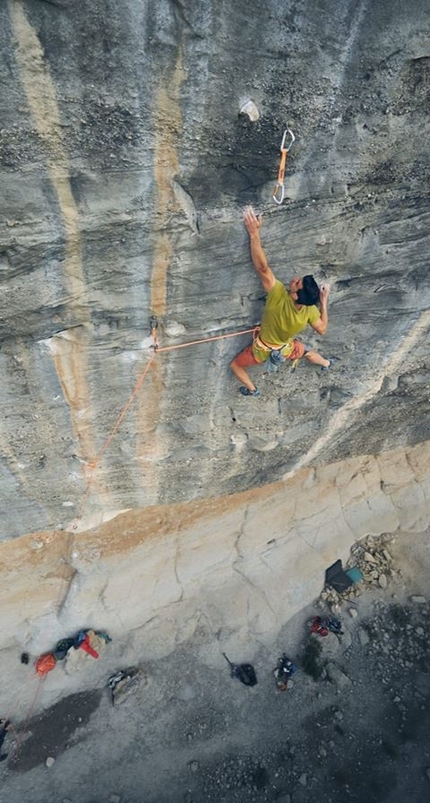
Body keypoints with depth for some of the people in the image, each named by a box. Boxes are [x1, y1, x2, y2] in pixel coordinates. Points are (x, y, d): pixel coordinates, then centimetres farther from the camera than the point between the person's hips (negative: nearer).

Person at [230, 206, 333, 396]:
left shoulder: (279, 296, -43)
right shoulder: (310, 311, -30)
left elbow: (262, 268, -50)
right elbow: (322, 329, -11)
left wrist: (254, 233, -52)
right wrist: (324, 302, -13)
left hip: (262, 350, -4)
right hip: (286, 349, 4)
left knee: (235, 365, 22)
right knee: (307, 352, 36)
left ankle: (251, 390, 41)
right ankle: (326, 364, 65)